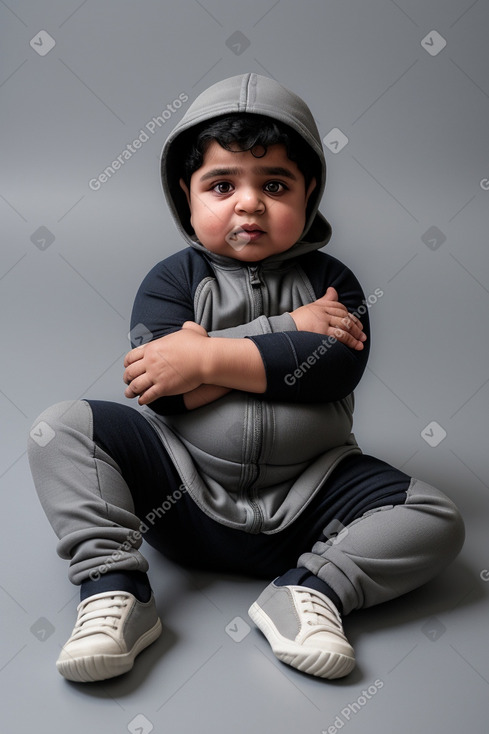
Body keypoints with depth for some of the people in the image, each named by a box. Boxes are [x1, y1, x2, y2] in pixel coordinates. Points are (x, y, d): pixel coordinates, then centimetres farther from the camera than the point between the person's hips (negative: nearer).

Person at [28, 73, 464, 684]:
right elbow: (166, 391, -17)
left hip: (302, 505, 1)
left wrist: (207, 358, -21)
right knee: (63, 428, -16)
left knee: (438, 522, -13)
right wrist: (289, 332, -17)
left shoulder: (330, 281, 3)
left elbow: (338, 370, -16)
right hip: (182, 493, 0)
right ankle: (112, 587, -17)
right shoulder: (171, 279, 0)